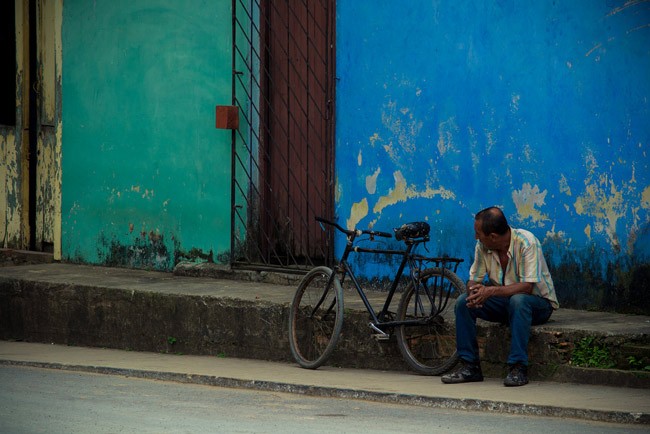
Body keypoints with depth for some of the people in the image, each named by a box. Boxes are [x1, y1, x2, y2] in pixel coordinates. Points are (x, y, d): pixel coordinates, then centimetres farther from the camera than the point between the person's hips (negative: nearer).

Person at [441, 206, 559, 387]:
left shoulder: (526, 242, -25)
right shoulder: (482, 246, -7)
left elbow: (527, 287, -31)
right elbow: (474, 279, 0)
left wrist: (491, 291, -41)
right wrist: (474, 291, -26)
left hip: (538, 302, -6)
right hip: (504, 303, 6)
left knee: (518, 300, -39)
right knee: (463, 302, -14)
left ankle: (518, 368, -37)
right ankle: (470, 366, -12)